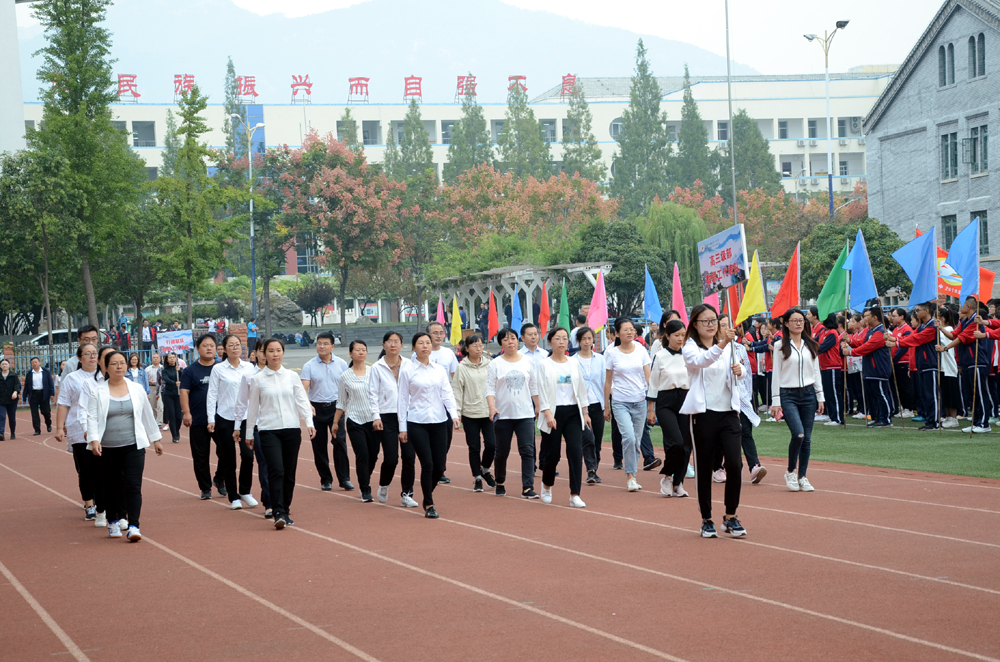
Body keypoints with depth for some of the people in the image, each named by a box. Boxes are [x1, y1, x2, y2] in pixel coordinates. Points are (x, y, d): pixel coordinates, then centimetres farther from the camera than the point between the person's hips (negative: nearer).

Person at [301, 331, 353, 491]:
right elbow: (304, 388, -11)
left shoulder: (341, 364, 4)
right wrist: (308, 405, -27)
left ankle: (344, 479, -3)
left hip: (336, 407, 0)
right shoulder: (309, 366, -2)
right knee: (319, 446, 4)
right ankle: (326, 480, 14)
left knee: (340, 442, -8)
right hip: (317, 408, 0)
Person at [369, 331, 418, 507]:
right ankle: (383, 486, 23)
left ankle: (406, 494, 8)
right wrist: (376, 416, -8)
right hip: (387, 417, -2)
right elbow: (373, 394, 1)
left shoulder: (408, 365, 6)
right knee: (391, 458, -6)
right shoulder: (378, 367, 2)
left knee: (409, 456, -2)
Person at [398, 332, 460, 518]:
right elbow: (403, 400, 1)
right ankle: (429, 505, 4)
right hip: (417, 423, -3)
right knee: (427, 464, -10)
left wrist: (454, 414, -15)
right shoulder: (407, 371, 0)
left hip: (438, 422, 3)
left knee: (439, 466, 2)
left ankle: (427, 497, 28)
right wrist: (402, 428, -1)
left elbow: (447, 394, 3)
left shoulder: (440, 370, 9)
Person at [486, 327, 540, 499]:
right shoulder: (495, 364, -1)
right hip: (503, 414, -1)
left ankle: (527, 488, -11)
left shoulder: (527, 362, 7)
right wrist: (492, 407, -20)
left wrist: (537, 406, 15)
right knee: (502, 451, 9)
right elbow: (490, 388, -6)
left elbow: (533, 387, 15)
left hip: (525, 414, 1)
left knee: (527, 450, -9)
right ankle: (500, 483, 29)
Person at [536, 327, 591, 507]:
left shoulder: (574, 363, 10)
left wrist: (585, 412, 11)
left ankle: (575, 496, -10)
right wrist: (547, 414, -17)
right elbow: (542, 391, -7)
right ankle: (546, 486, 33)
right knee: (552, 454, 3)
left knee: (576, 451, -10)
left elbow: (581, 389, 14)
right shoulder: (544, 365, -2)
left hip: (573, 413, 3)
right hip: (554, 413, -3)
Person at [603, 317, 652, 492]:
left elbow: (648, 378, 5)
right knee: (629, 437, -19)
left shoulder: (641, 351, 4)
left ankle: (632, 475, 18)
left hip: (640, 401, 3)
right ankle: (629, 475, -8)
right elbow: (608, 381, 5)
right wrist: (606, 407, 6)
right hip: (620, 401, -3)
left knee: (636, 440, 5)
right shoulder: (611, 353, -1)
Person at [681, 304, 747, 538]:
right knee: (704, 468, 2)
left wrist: (739, 370, -21)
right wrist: (721, 344, -42)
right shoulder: (690, 348, -3)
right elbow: (701, 360, -25)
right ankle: (706, 520, 15)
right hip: (703, 413, -3)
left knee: (735, 464, -8)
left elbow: (738, 368, 3)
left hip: (728, 411, 3)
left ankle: (731, 517, 5)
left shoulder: (728, 346, 13)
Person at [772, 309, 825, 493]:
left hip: (808, 394, 4)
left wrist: (820, 397, 7)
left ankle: (802, 477, 13)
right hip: (788, 395, -4)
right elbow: (776, 374, -2)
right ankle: (790, 472, 2)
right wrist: (775, 401, -6)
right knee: (798, 434, -19)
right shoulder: (780, 346, -1)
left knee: (807, 438, 2)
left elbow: (816, 372, 13)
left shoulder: (811, 345, 10)